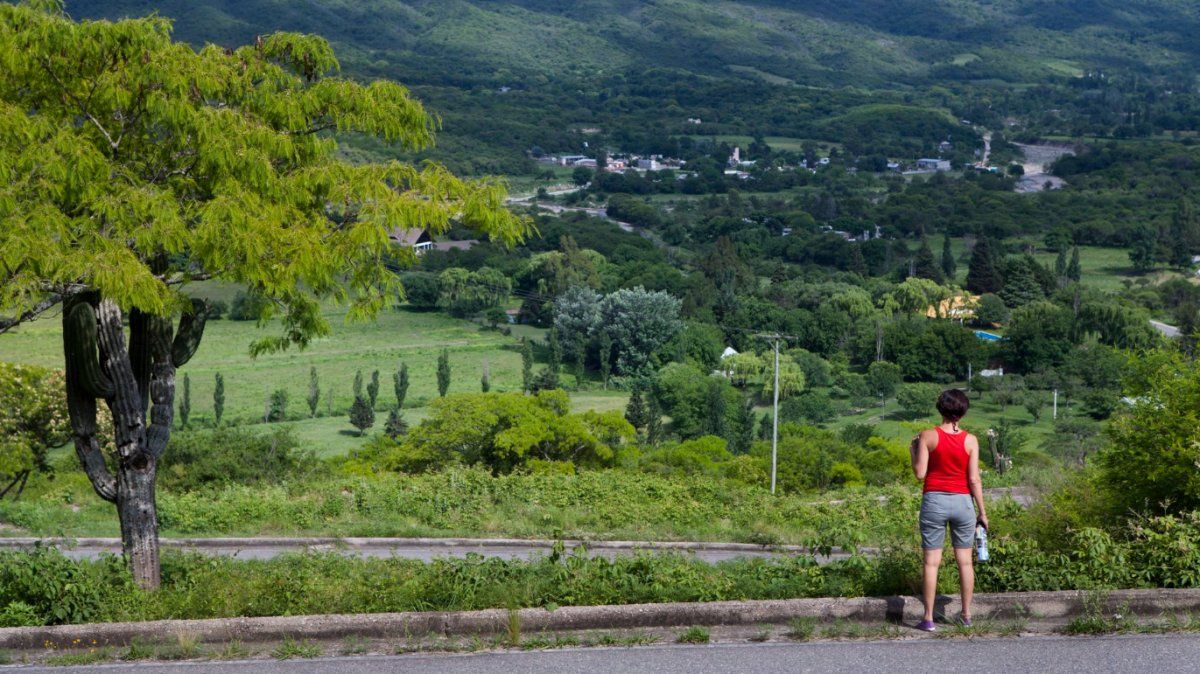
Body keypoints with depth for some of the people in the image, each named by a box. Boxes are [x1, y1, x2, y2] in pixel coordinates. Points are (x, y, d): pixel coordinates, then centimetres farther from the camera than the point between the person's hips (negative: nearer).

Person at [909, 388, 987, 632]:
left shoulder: (928, 436, -7)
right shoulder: (970, 440, -4)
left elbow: (920, 473, -8)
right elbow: (974, 479, -4)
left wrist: (914, 451, 10)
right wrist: (982, 512, 3)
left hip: (934, 501, -1)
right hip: (962, 502, 1)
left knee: (931, 561, 2)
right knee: (965, 561, 12)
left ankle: (928, 618, 2)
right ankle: (966, 615, 18)